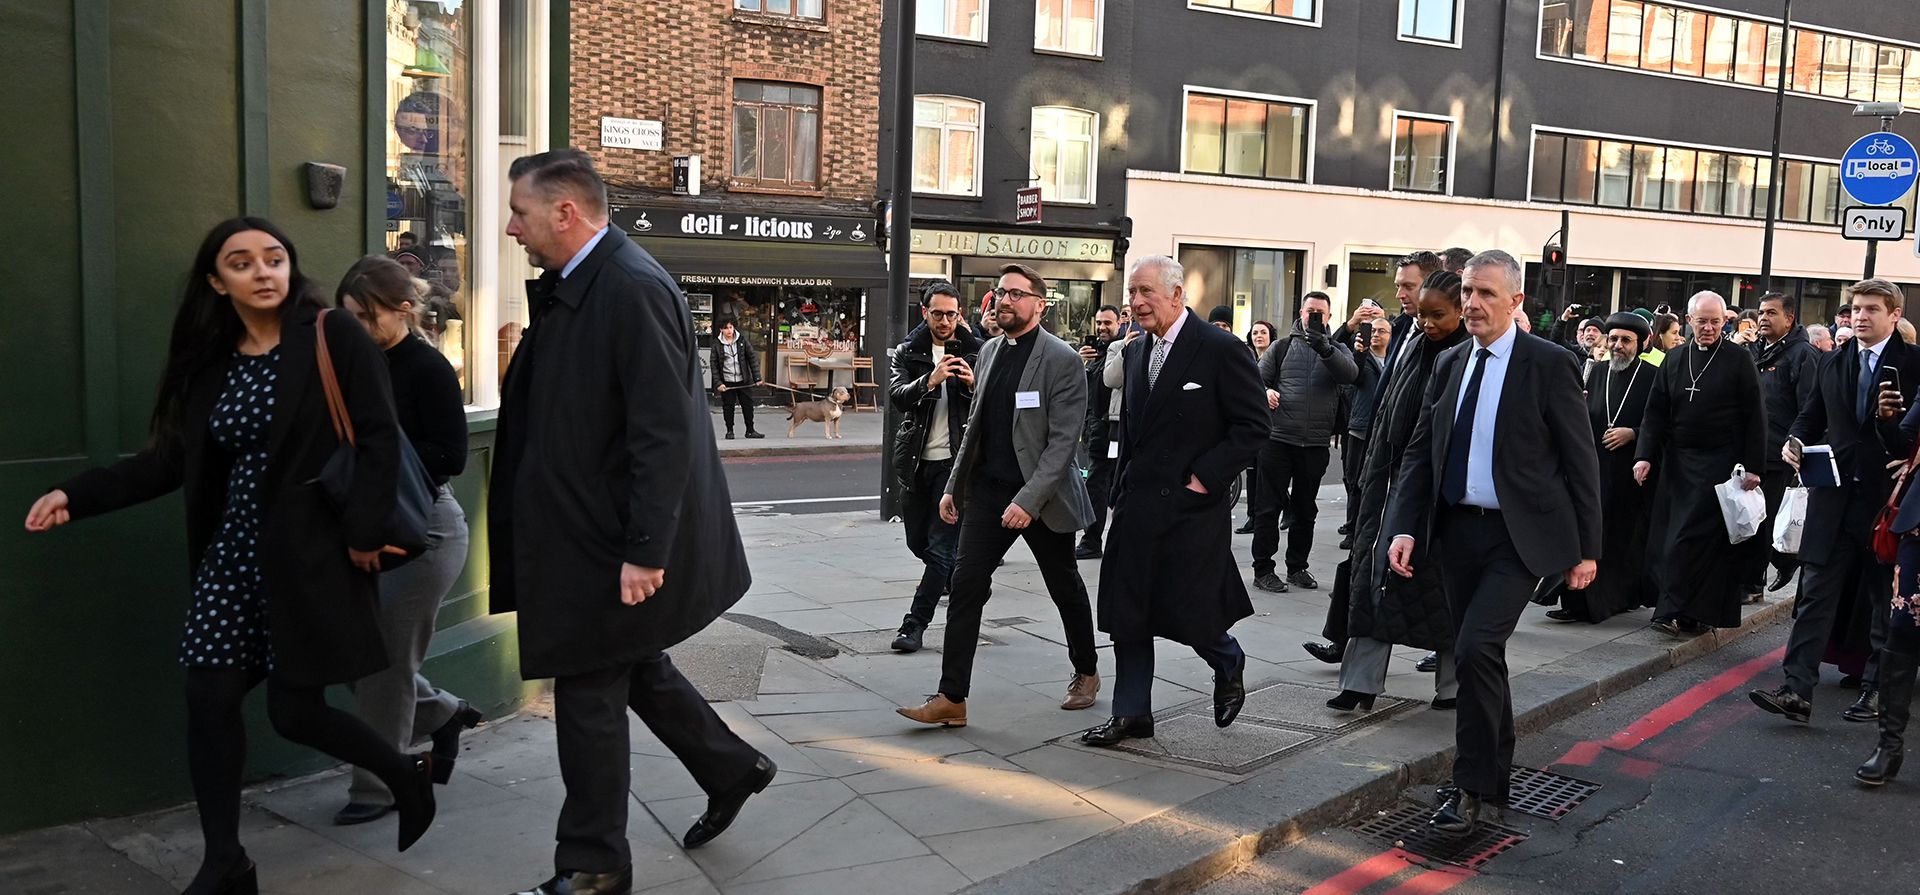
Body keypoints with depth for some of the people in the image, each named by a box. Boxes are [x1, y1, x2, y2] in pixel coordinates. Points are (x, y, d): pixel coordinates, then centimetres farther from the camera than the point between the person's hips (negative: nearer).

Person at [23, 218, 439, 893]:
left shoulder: (333, 338, -8)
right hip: (232, 553, 6)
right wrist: (77, 494, 0)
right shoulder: (209, 358, 9)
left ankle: (407, 775, 24)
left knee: (294, 710, -3)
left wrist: (363, 532, -18)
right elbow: (172, 460, 9)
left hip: (309, 552, -6)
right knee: (209, 697, 1)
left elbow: (379, 440, -12)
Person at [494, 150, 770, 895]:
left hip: (611, 544, -9)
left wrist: (644, 551, -24)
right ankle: (731, 769, 40)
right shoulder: (571, 289, 9)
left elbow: (665, 433, -24)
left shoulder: (633, 288, -21)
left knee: (590, 694, 4)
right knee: (635, 668, 21)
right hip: (586, 530, 9)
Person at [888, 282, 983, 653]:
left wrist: (975, 384, -22)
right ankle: (962, 582, 41)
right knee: (918, 542, 14)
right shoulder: (908, 352, 4)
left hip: (955, 460, -3)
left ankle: (915, 623, 1)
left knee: (941, 546, -6)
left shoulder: (976, 351, 1)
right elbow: (896, 396, -12)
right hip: (916, 459, 3)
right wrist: (930, 381, -29)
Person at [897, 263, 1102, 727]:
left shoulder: (1062, 361, -12)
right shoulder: (990, 350, 8)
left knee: (1066, 588, 12)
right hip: (988, 489, 5)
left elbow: (1063, 440, -17)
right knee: (966, 585, -4)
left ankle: (1086, 673, 35)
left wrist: (1030, 499, -24)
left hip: (1041, 495, -5)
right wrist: (953, 485, 10)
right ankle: (951, 698, -1)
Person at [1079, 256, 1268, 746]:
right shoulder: (1138, 352, 12)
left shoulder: (1221, 350, -9)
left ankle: (1229, 665, 32)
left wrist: (1205, 478, -14)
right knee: (1126, 613, 6)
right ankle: (1131, 714, 18)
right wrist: (1121, 494, 14)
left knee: (1190, 613, 0)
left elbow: (1252, 426, -9)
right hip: (1138, 506, 6)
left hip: (1192, 506, -6)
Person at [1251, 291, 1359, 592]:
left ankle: (1297, 567, 24)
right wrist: (1264, 393, -18)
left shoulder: (1337, 350, 8)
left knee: (1306, 510, 12)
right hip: (1278, 439, -2)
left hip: (1316, 443, 2)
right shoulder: (1282, 347, 8)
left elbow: (1350, 374, -13)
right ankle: (1262, 570, 6)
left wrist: (1325, 349, -29)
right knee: (1269, 506, -1)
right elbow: (1257, 379, 6)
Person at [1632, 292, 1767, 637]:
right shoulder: (1675, 361, 10)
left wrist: (1753, 466, -9)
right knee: (1670, 537, 3)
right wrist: (1645, 455, -3)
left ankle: (1677, 611, -5)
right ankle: (1688, 612, 12)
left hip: (1719, 463, -4)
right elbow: (1656, 412, 9)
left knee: (1689, 537, -10)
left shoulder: (1739, 360, -1)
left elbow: (1754, 417, -3)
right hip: (1678, 462, 5)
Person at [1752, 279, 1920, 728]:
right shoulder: (1832, 362, 11)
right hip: (1835, 498, 3)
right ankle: (1797, 690, -5)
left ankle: (1876, 690, 22)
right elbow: (1813, 415, 18)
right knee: (1816, 594, -2)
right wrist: (1796, 440, -1)